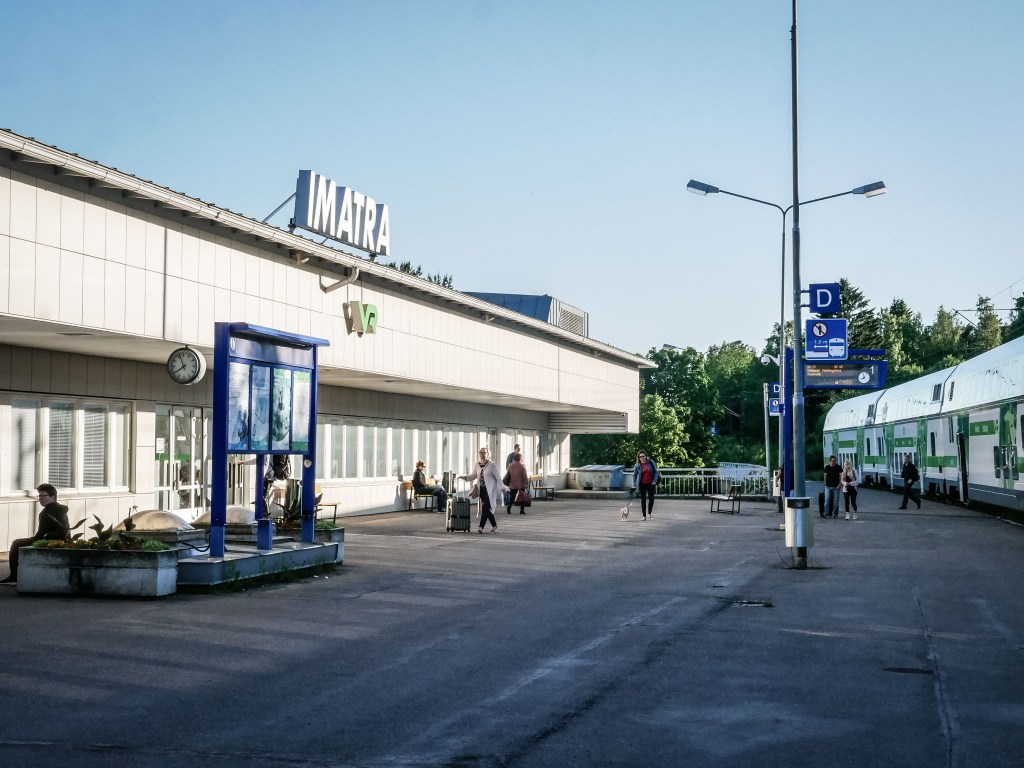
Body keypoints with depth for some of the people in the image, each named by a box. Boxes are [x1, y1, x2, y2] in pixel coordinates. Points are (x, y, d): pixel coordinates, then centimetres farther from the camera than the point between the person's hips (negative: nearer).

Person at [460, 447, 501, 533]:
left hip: (489, 490, -6)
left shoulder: (492, 465, -7)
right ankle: (494, 525, 23)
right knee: (487, 509, 9)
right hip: (481, 490, 6)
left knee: (485, 508, -12)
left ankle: (481, 527, -13)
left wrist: (501, 489, -9)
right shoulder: (478, 465, 10)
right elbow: (473, 476, 17)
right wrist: (464, 477, 1)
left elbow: (498, 478, -6)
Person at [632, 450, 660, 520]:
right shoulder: (637, 465, -4)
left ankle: (650, 512, 23)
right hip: (642, 484, 0)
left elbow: (655, 472, 1)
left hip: (650, 483, 0)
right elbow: (634, 476, 3)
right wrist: (634, 485, -3)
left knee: (651, 497, -1)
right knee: (643, 499, 2)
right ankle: (644, 516, 8)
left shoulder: (651, 462, -4)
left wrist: (655, 481, -8)